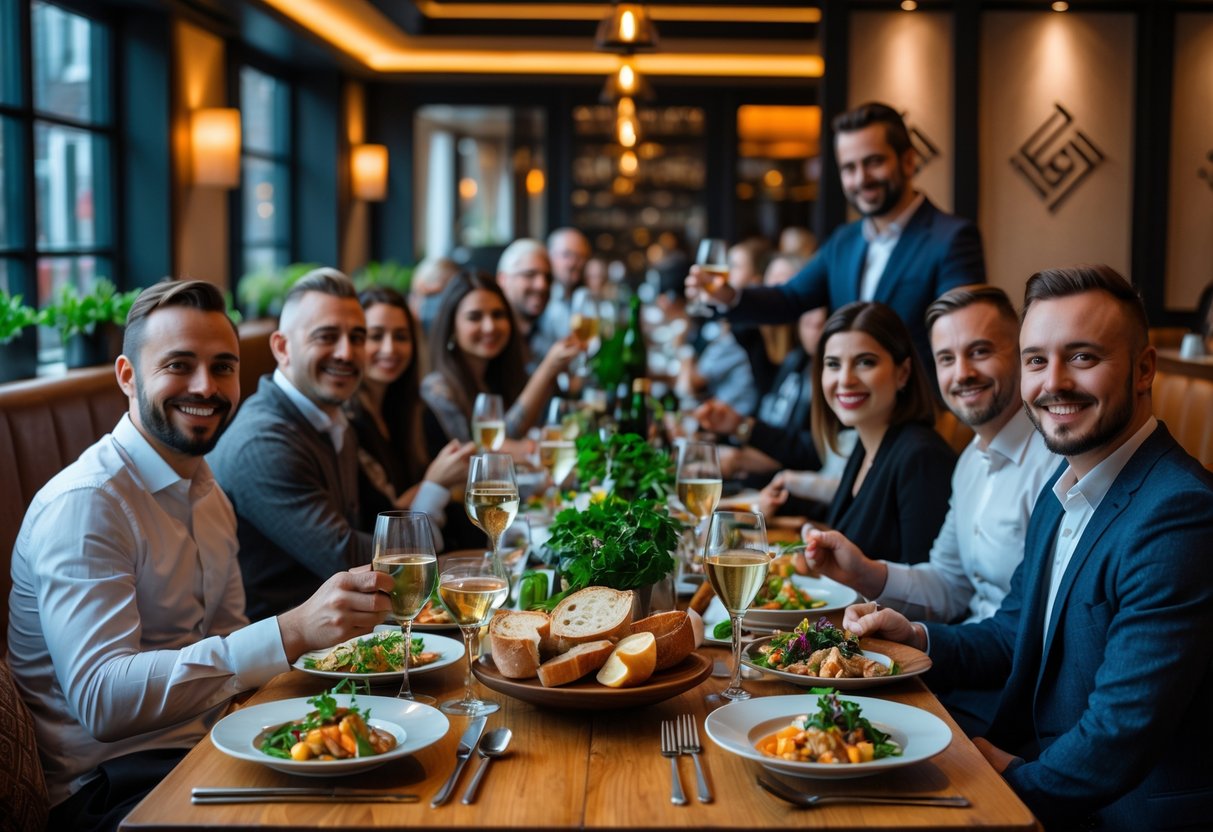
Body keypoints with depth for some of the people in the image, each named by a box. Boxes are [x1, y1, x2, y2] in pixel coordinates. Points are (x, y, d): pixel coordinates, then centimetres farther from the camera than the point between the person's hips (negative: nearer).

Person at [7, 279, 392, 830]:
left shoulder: (206, 491, 13)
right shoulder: (83, 503, -16)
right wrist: (291, 634, -34)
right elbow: (100, 697, -26)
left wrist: (335, 626, -4)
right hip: (110, 783, -8)